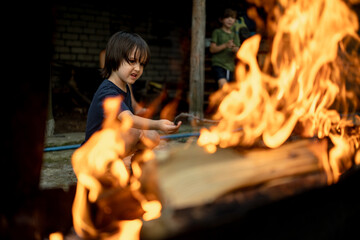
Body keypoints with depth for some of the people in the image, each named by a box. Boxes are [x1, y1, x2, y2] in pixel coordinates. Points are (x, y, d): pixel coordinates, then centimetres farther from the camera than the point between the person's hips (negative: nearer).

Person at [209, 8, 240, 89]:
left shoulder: (235, 35, 17)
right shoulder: (217, 32, 4)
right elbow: (212, 49, -5)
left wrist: (235, 49, -14)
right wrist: (225, 45, -18)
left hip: (230, 66, 5)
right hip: (218, 64, -5)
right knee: (223, 84, -29)